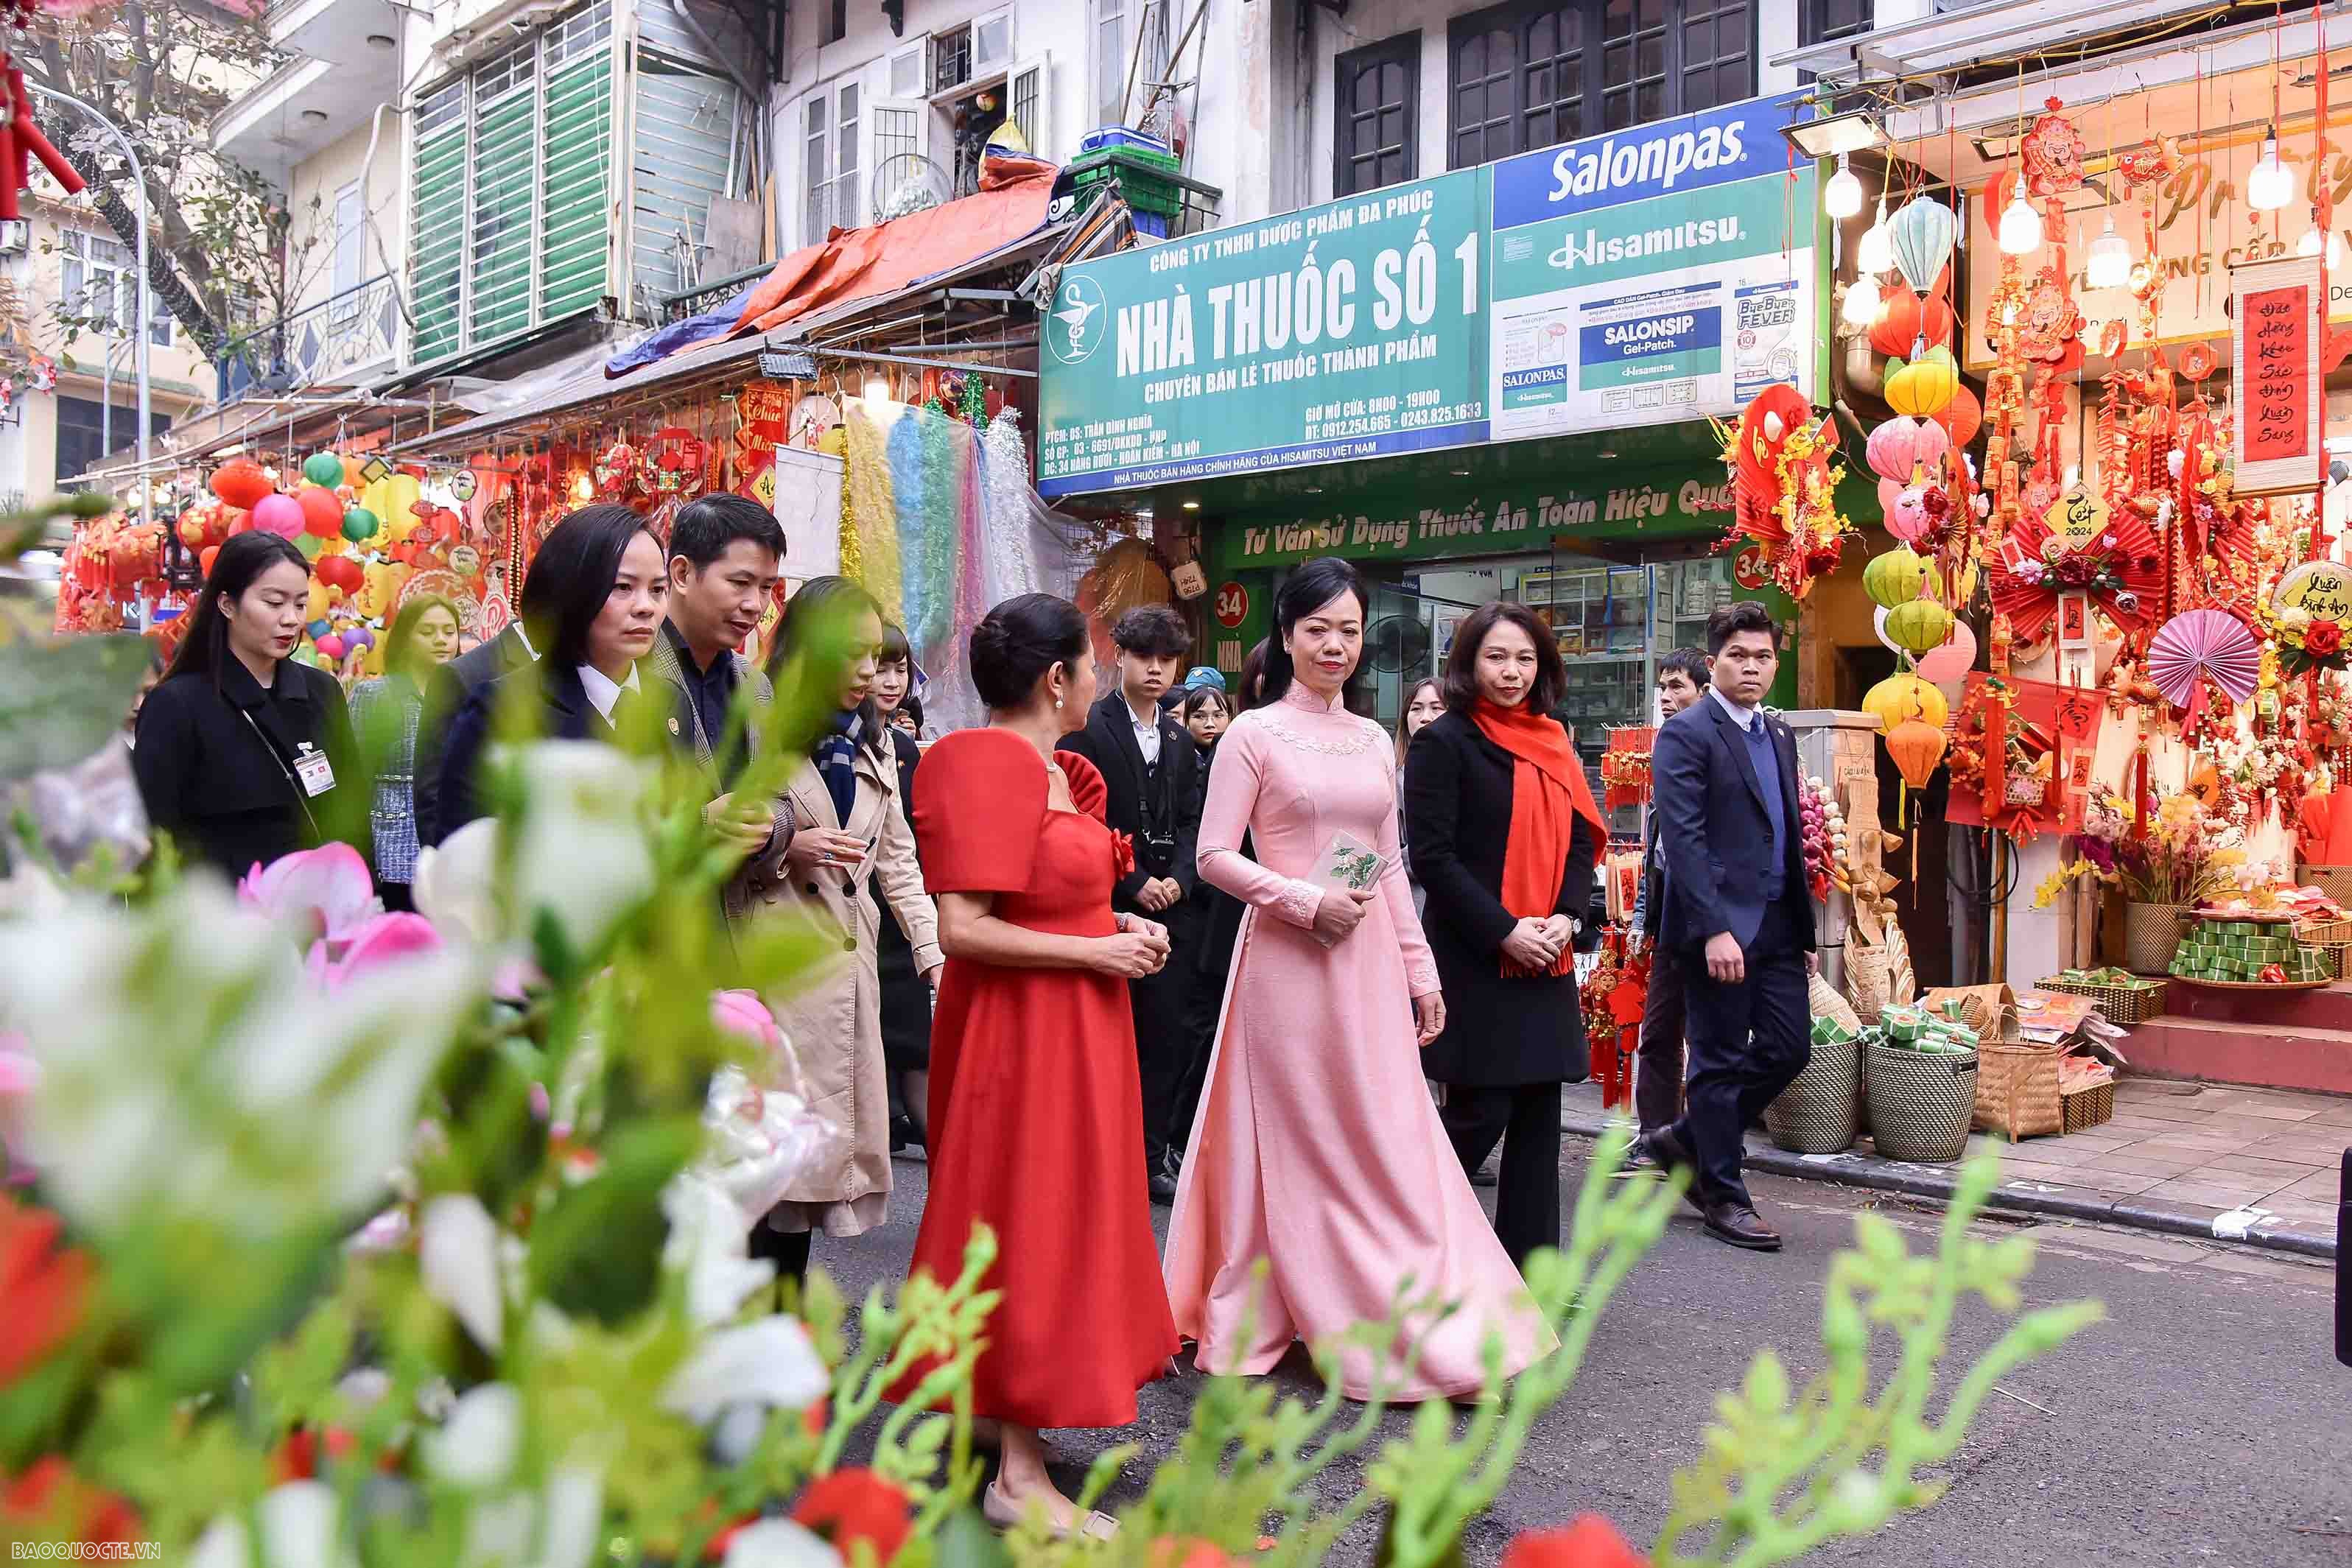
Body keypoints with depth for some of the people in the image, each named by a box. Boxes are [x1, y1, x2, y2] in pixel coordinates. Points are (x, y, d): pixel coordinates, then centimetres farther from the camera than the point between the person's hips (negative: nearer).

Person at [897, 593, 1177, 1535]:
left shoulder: (1052, 768, 10)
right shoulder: (990, 767, -19)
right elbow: (961, 928, -25)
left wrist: (1113, 925, 3)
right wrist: (1097, 951, -19)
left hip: (1070, 1028, 10)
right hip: (1023, 1028, -10)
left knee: (1059, 1213, 18)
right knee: (1031, 1220, -3)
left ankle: (1018, 1402, 34)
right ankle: (1019, 1475, 7)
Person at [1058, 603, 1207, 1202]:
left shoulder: (1180, 740, 15)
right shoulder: (1088, 730, -4)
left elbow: (1191, 821, 13)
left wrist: (1177, 880, -4)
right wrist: (1134, 884, -12)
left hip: (1169, 907, 5)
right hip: (1107, 907, -5)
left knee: (1163, 1038, 6)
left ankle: (1151, 1160, 15)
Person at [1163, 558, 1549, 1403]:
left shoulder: (1374, 741, 12)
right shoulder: (1254, 734, -3)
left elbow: (1389, 865, 16)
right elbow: (1214, 856, -8)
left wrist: (1420, 970, 13)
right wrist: (1306, 901, -16)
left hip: (1368, 960, 5)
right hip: (1288, 957, -4)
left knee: (1390, 1142, 6)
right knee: (1299, 1144, 2)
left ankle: (1429, 1329, 15)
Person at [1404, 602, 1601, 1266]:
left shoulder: (1552, 744, 14)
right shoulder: (1444, 742, -6)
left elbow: (1581, 840, 13)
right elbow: (1432, 857, -12)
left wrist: (1566, 917, -5)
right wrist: (1504, 932, -16)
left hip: (1546, 960, 6)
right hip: (1473, 960, -6)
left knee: (1538, 1111, 7)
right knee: (1480, 1110, -5)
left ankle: (1530, 1263, 16)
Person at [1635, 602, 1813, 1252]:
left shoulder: (1780, 737, 16)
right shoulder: (1685, 734, -9)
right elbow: (1683, 838, -17)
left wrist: (1804, 926, 15)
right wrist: (1714, 929, -23)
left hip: (1777, 924, 8)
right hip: (1720, 924, -8)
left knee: (1789, 1048, 8)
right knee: (1721, 1059, 1)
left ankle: (1686, 1141, 25)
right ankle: (1722, 1194, 14)